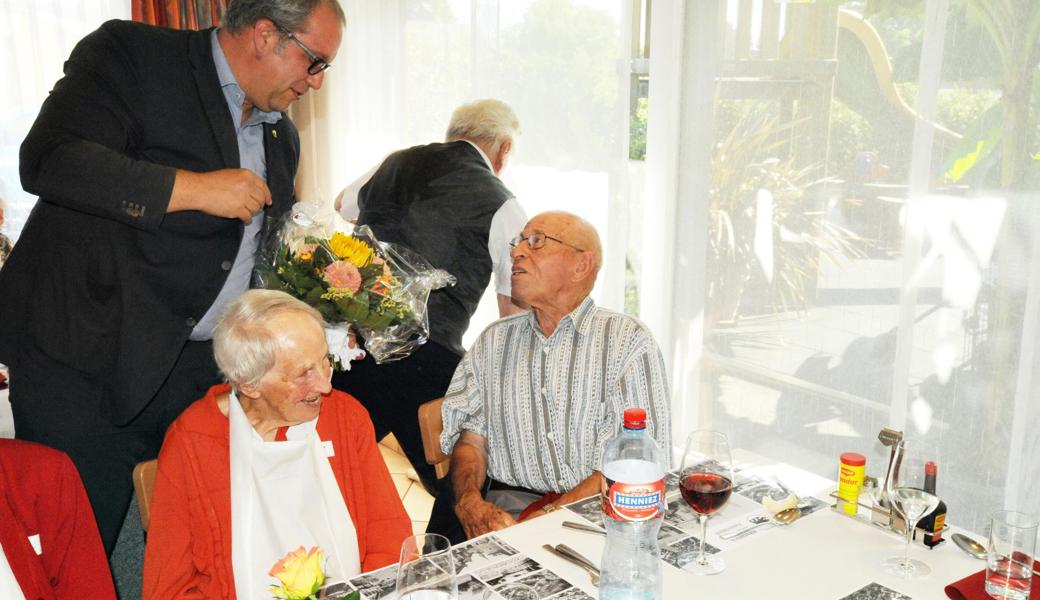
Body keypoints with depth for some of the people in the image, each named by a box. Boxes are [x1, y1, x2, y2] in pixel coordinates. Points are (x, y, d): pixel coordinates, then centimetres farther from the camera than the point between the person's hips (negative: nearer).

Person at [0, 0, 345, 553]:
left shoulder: (281, 137, 13)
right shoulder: (130, 53, -8)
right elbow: (49, 161, -22)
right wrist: (196, 188, -23)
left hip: (200, 371, 6)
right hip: (88, 363, -6)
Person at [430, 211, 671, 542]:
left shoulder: (628, 340, 4)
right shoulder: (493, 341, 18)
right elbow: (471, 437, 12)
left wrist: (550, 515, -16)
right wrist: (469, 502, -10)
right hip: (505, 507, 4)